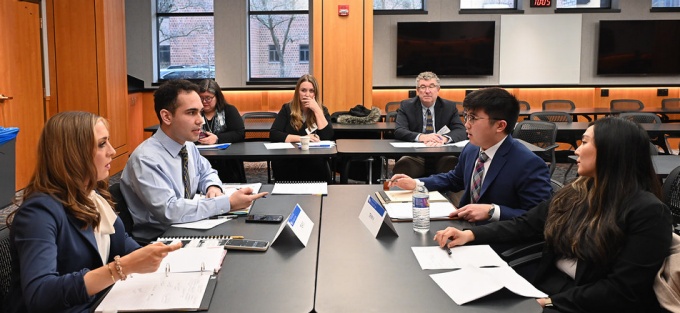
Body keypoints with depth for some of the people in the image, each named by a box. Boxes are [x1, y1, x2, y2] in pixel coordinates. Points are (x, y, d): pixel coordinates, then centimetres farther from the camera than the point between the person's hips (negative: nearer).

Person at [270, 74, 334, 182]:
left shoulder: (322, 110, 6)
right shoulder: (287, 109, 4)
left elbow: (327, 136, -9)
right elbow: (273, 134, -8)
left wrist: (317, 110, -13)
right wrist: (301, 138, -17)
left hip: (315, 160, 0)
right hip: (287, 159, 0)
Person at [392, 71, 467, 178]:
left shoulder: (450, 107, 9)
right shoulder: (406, 106, 6)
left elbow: (461, 131, -2)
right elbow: (398, 132, -7)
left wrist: (444, 138, -26)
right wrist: (421, 137, -27)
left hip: (442, 157, 1)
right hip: (415, 156, -1)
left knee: (454, 164, -32)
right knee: (403, 165, -34)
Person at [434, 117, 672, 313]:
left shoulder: (648, 212, -13)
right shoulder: (574, 194, 8)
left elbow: (622, 292, -16)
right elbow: (525, 225, 12)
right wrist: (471, 234, 0)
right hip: (546, 289, 6)